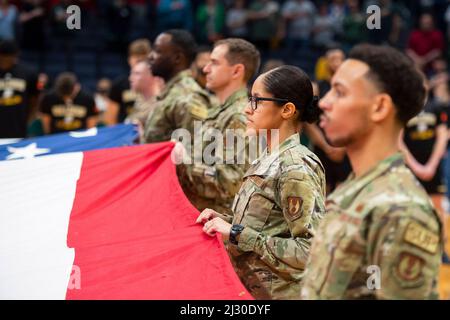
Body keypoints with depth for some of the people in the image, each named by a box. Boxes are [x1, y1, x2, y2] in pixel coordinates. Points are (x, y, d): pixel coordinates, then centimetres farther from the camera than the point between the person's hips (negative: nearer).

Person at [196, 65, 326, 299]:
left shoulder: (296, 170, -18)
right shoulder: (267, 161, 7)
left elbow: (310, 250, -23)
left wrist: (237, 234, -21)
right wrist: (225, 222, 1)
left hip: (276, 293, -8)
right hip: (249, 288, 8)